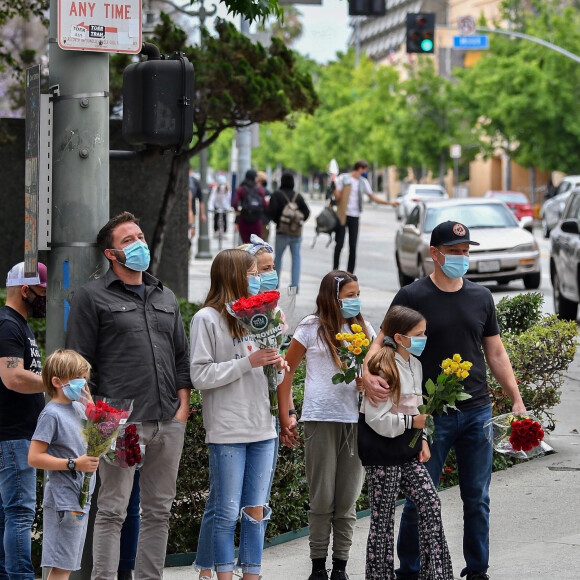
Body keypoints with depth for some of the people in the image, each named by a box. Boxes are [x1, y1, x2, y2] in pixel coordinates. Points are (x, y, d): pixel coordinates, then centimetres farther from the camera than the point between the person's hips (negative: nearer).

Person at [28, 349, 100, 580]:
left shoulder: (79, 408, 11)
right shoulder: (51, 414, -13)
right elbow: (34, 457, -18)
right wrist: (74, 464, -21)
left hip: (80, 498, 9)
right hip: (63, 499, -9)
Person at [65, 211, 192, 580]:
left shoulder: (166, 297, 19)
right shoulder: (93, 297, 2)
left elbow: (182, 356, 21)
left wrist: (183, 405, 9)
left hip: (168, 423, 6)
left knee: (159, 510, 8)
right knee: (112, 511, -5)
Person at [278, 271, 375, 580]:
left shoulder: (363, 329, 11)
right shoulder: (312, 327, 1)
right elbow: (287, 371, 5)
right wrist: (284, 415, 0)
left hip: (356, 420, 3)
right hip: (320, 419, -3)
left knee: (347, 499, 6)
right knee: (322, 499, 3)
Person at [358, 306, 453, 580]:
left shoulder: (415, 364, 8)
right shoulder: (383, 368, -18)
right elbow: (376, 419, -20)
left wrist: (422, 439, 11)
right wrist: (412, 422, -21)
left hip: (406, 448, 8)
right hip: (382, 448, -8)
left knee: (430, 503, 3)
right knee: (383, 516, 0)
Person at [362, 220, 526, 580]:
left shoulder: (481, 297, 9)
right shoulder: (413, 297, -4)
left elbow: (496, 353, 14)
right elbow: (382, 342, -9)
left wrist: (517, 401, 8)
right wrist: (368, 373, -29)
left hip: (478, 413, 4)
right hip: (432, 415, -4)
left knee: (478, 498, 9)